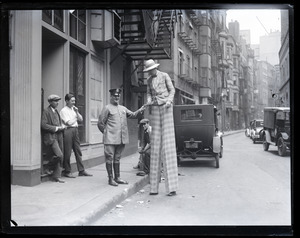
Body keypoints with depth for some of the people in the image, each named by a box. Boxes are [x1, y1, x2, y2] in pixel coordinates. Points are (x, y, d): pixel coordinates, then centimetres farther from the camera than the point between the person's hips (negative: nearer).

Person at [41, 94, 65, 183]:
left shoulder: (56, 111, 19)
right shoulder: (46, 111, -6)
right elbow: (43, 125, -15)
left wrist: (62, 126, 7)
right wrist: (56, 128, -14)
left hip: (58, 137, 8)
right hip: (50, 137, -8)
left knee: (60, 157, 4)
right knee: (59, 155, -19)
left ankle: (56, 176, 11)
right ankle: (48, 169, 5)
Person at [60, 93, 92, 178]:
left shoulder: (74, 109, 16)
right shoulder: (63, 110, -6)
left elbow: (81, 119, 13)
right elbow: (69, 122, -13)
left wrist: (77, 112, -1)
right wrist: (76, 118, 2)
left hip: (75, 130, 7)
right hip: (68, 130, -7)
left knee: (78, 151, 8)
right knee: (67, 152, -1)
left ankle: (81, 170, 12)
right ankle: (67, 171, 9)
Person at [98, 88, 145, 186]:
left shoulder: (123, 108, 17)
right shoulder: (107, 108, -2)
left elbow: (133, 115, 9)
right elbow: (100, 123, -2)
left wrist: (140, 111, -9)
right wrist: (106, 133, 0)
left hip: (121, 139, 6)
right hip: (110, 139, -6)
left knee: (117, 159, 13)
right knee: (109, 158, -1)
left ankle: (117, 178, 20)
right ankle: (110, 179, 5)